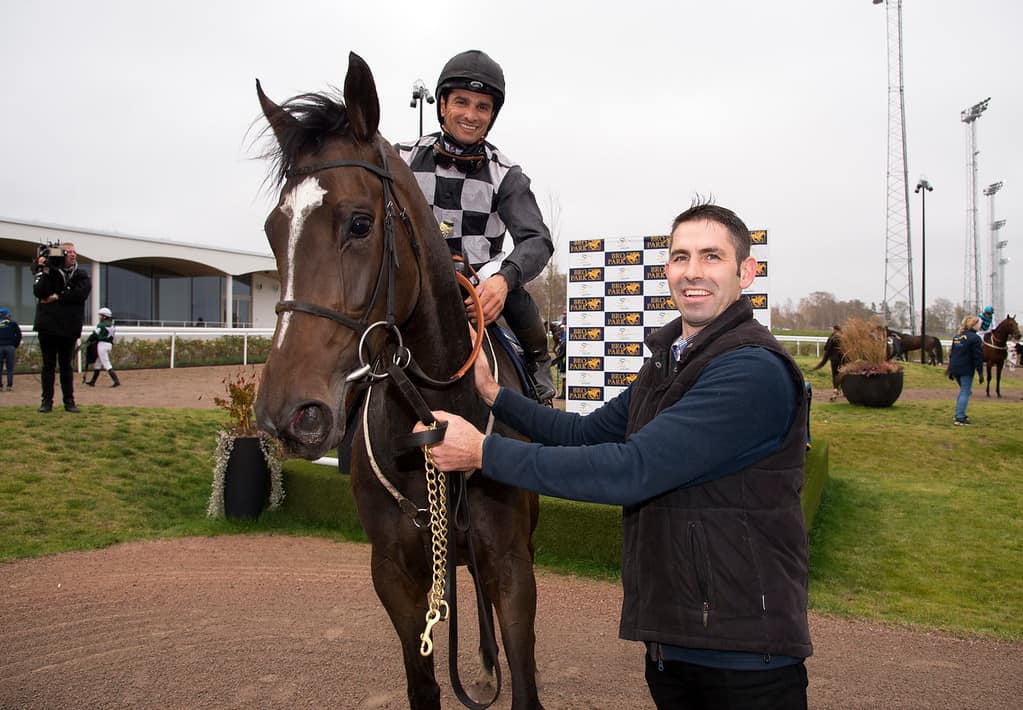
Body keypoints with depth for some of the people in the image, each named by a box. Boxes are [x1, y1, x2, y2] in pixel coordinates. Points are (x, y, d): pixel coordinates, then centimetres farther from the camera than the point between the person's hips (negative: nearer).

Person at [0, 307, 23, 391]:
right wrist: (15, 346, 6)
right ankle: (10, 385, 2)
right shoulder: (13, 323, 6)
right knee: (10, 368, 4)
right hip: (10, 347, 0)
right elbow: (19, 335, 0)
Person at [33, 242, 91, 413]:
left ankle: (69, 401, 9)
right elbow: (39, 292, -11)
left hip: (69, 328, 1)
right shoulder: (48, 272, 5)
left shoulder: (81, 275, 7)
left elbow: (81, 293, -12)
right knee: (48, 365, 5)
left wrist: (57, 297, -12)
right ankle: (47, 401, 9)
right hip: (48, 326, -1)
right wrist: (44, 272, -15)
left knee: (66, 365, 7)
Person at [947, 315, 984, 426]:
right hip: (967, 370, -7)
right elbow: (978, 357, -12)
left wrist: (951, 370, 23)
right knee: (965, 393, -2)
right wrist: (980, 373, -8)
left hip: (955, 370, 7)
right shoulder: (975, 338, -11)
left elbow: (951, 354, 17)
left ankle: (959, 415, 26)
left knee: (963, 391, 22)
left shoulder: (956, 337, 12)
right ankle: (960, 418, -4)